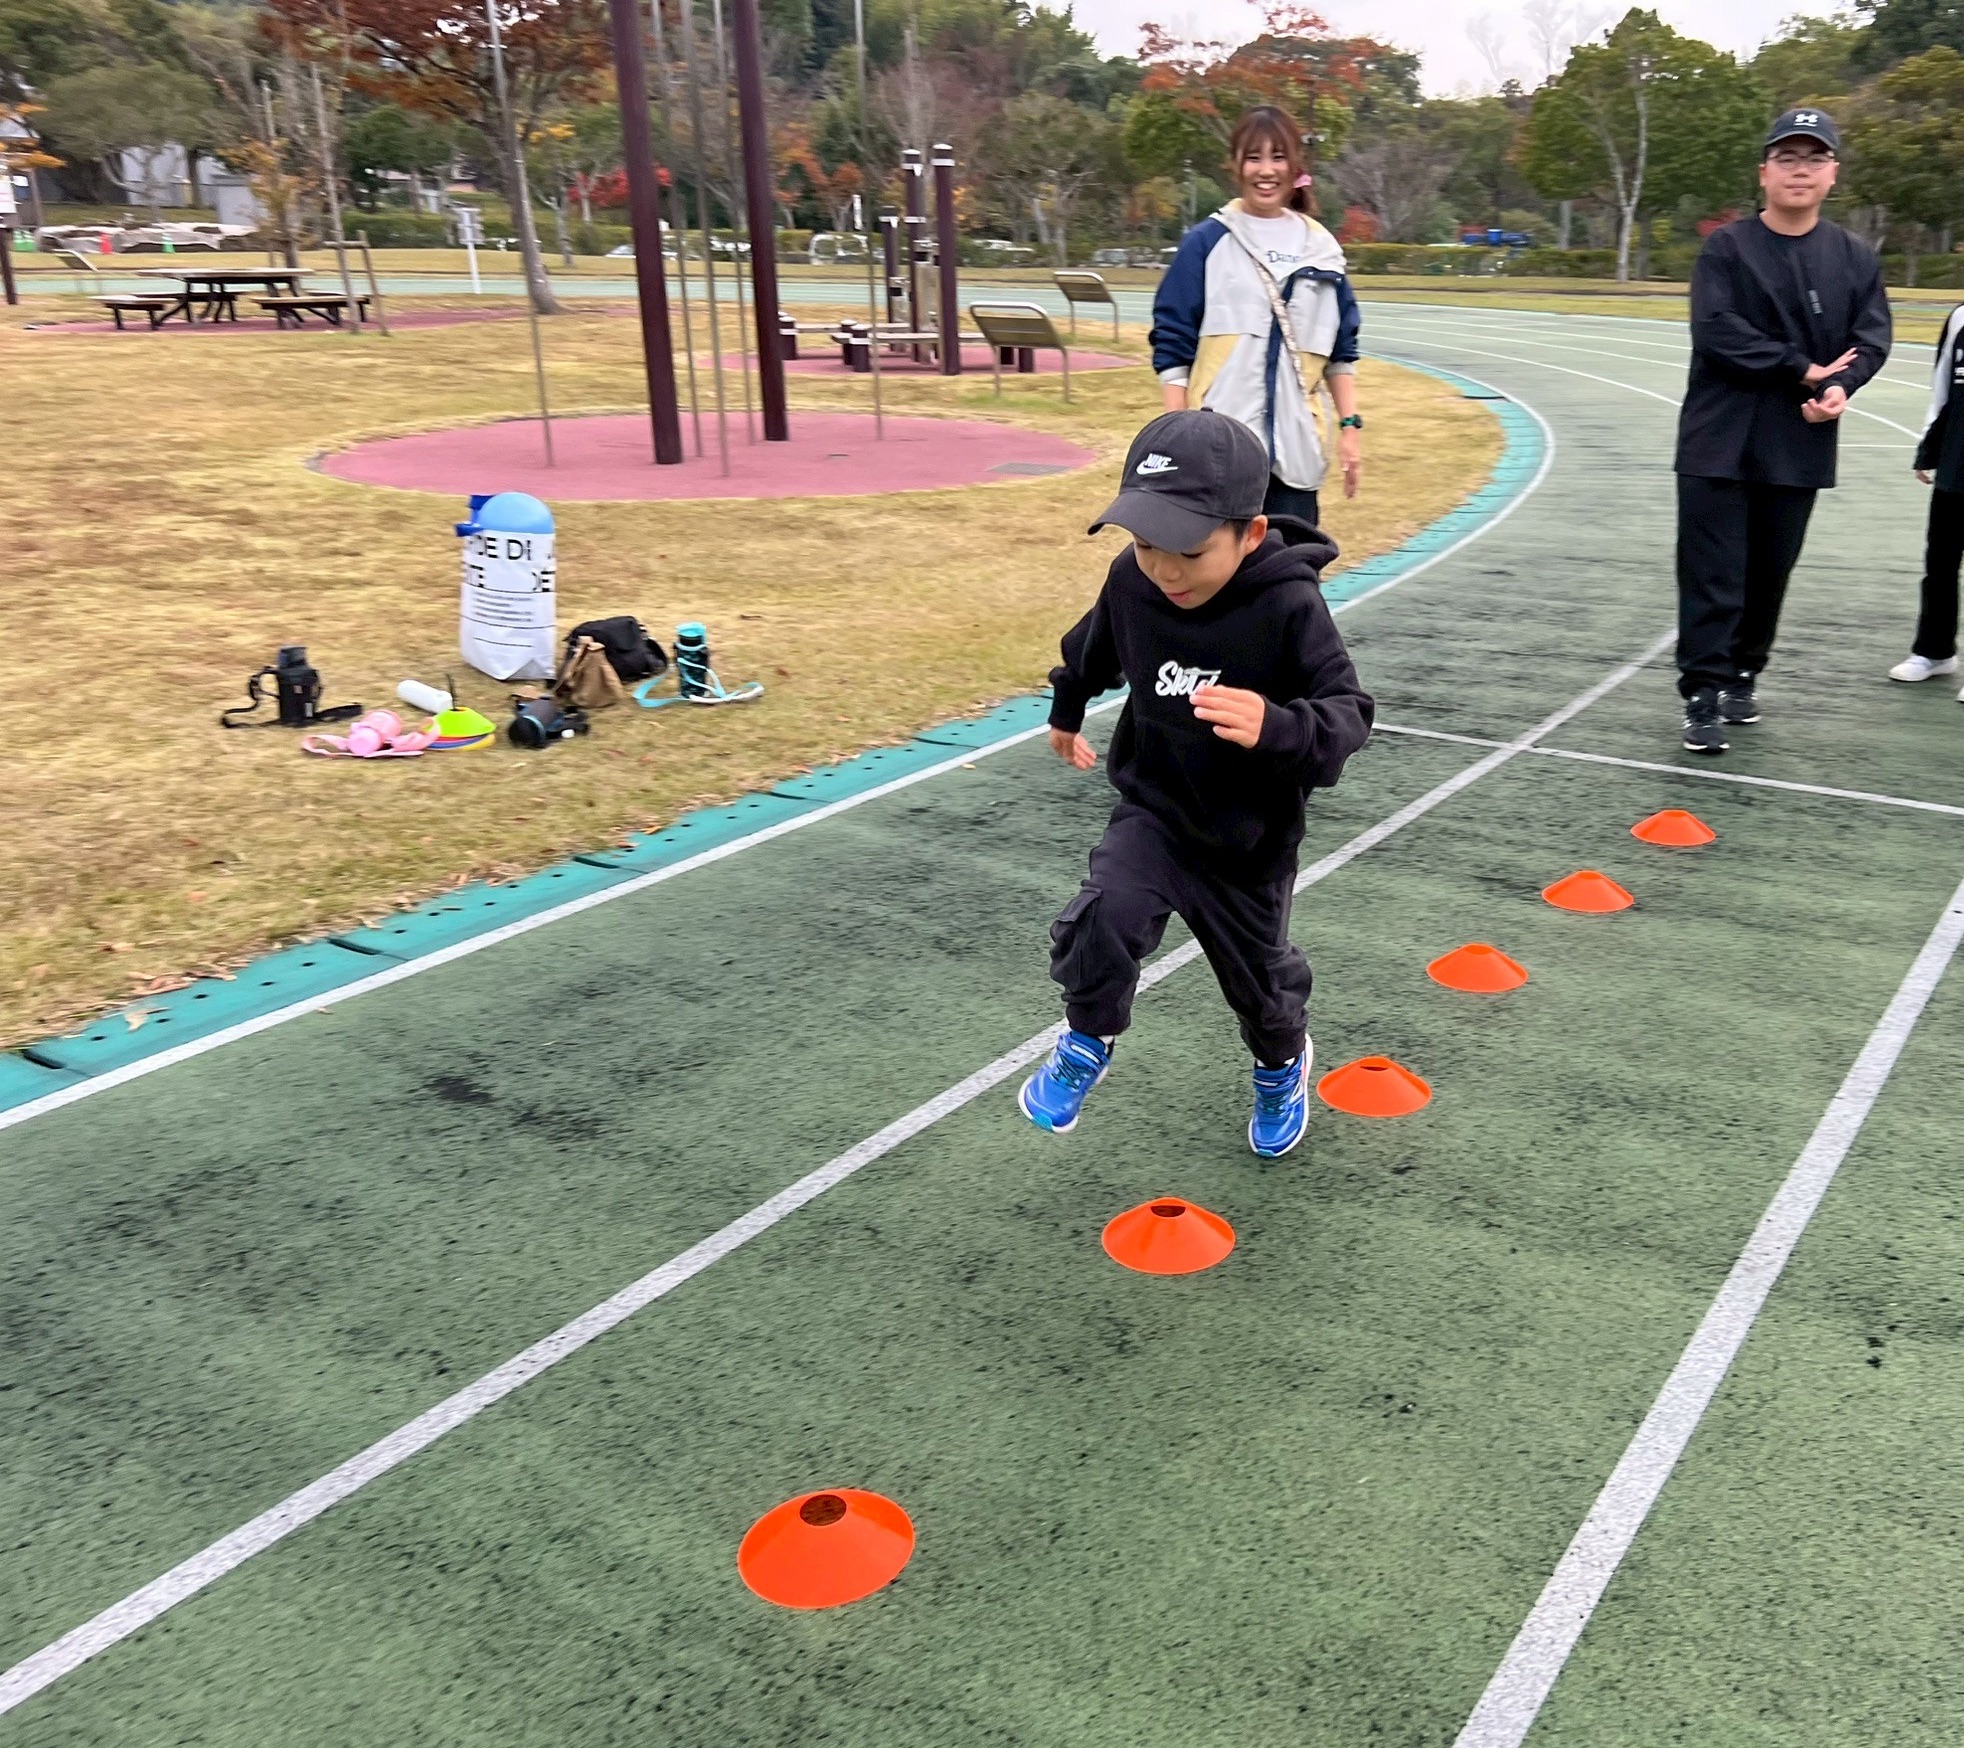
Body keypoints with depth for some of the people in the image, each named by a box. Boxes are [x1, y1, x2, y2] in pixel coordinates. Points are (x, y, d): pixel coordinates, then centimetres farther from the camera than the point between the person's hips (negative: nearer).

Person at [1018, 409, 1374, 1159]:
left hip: (1249, 836, -2)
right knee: (1101, 920, -23)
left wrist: (1276, 727, -53)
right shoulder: (1132, 579, -15)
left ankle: (1282, 1060, 53)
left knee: (1259, 974, 17)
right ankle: (1087, 1042, 8)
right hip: (1152, 808, 2)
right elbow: (1094, 644, 8)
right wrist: (1066, 709, 26)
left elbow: (1348, 715, -30)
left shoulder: (1289, 605, -27)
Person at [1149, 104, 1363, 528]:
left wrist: (1350, 425, 7)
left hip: (1293, 447, 4)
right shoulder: (1206, 243, 1)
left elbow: (1341, 350, 16)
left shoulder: (1321, 248, 12)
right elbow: (1171, 348, -1)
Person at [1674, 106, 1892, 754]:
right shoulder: (1726, 248, 0)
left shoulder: (1855, 258, 10)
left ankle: (1743, 675, 24)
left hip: (1800, 446, 3)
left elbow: (1872, 338, 4)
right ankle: (1702, 693, -2)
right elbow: (1716, 330, -13)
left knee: (1770, 572, 9)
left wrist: (1841, 385, -18)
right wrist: (1803, 370, -15)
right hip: (1720, 441, -3)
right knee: (1712, 575, -5)